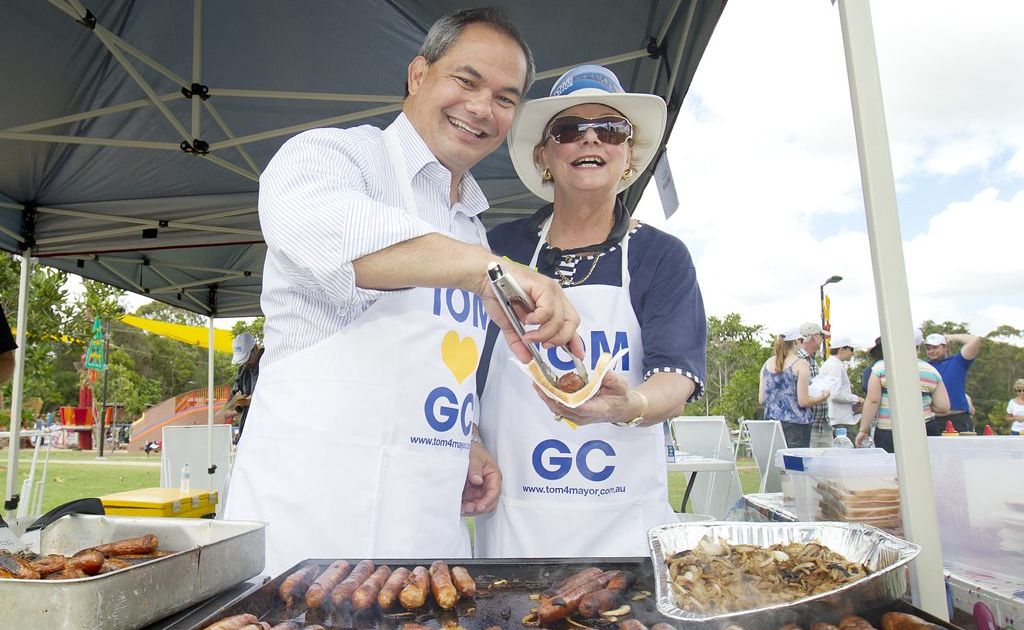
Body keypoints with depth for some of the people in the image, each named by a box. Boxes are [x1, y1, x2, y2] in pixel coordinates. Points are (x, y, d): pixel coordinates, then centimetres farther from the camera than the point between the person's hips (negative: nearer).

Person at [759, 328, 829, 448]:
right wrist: (823, 397, 6)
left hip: (771, 423, 5)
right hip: (795, 424, -5)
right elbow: (803, 401, -11)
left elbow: (761, 400, 6)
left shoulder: (767, 364, 6)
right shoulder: (801, 364, -8)